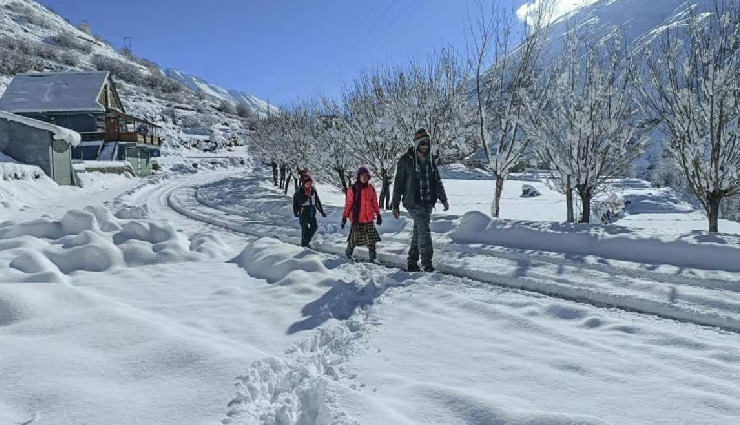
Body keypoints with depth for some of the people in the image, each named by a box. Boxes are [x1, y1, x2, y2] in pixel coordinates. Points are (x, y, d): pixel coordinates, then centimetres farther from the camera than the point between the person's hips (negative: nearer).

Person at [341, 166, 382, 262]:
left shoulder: (371, 188, 7)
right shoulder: (352, 189, -3)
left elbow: (375, 203, 15)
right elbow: (348, 203, 0)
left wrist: (378, 214, 13)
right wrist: (344, 217, -2)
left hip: (369, 219, 3)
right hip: (357, 219, -3)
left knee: (371, 239, 1)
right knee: (353, 239, 2)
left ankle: (373, 258, 7)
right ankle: (348, 256, 22)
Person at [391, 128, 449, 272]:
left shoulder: (430, 160, 11)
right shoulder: (406, 160, -5)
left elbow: (437, 181, 19)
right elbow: (398, 183, -1)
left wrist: (443, 199, 12)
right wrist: (395, 205, -1)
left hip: (428, 202, 6)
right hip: (414, 202, -6)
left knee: (419, 232, 10)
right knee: (424, 231, -15)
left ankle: (412, 263, 20)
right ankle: (427, 265, -13)